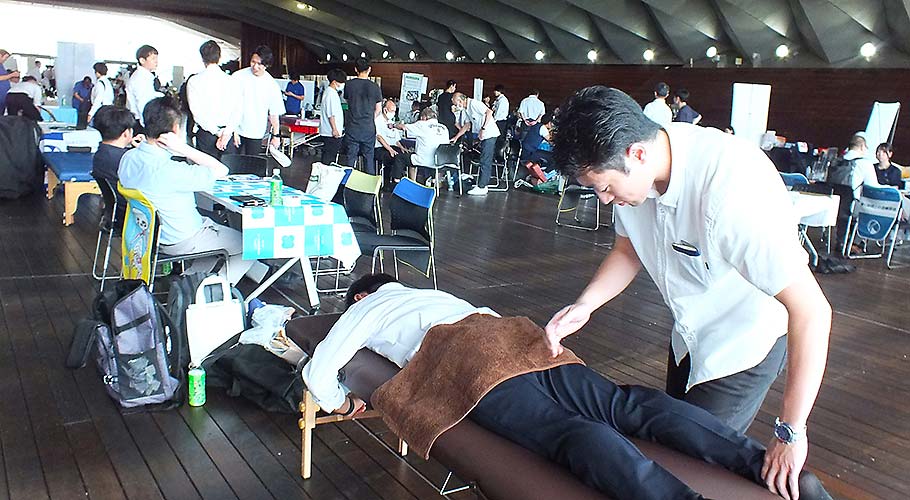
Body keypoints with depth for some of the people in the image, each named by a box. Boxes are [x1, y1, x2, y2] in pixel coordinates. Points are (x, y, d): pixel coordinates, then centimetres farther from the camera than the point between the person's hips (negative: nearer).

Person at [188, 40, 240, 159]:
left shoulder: (194, 81, -4)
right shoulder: (231, 81, 1)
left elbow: (197, 112, -9)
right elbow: (237, 111, -6)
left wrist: (218, 132, -9)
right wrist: (226, 133, -11)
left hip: (205, 135, -1)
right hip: (228, 135, 2)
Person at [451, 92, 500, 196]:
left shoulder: (474, 103, -14)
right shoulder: (467, 109, 16)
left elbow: (489, 112, -24)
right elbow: (467, 125, 26)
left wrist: (483, 128, -25)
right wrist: (456, 137, 25)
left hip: (490, 134, -10)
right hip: (484, 136, 10)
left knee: (485, 161, -8)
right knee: (486, 161, 13)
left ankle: (481, 188, -5)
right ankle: (483, 184, 20)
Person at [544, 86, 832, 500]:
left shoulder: (732, 188, -38)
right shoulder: (632, 169, -16)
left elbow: (811, 310, -35)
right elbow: (628, 249, 4)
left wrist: (790, 432, -30)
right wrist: (585, 305, -14)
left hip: (745, 340, -7)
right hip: (689, 334, 7)